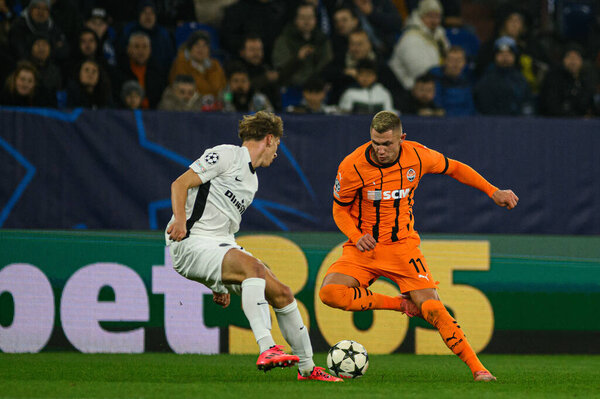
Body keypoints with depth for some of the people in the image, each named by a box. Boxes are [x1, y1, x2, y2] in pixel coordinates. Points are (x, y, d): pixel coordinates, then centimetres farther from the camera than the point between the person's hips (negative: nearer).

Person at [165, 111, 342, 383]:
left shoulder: (252, 181, 23)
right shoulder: (226, 155, -4)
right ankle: (267, 350, -42)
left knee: (281, 293, 2)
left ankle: (307, 368, 15)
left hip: (222, 247, 9)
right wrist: (180, 220, -29)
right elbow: (180, 184, -11)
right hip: (191, 243, -9)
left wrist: (222, 284, 27)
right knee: (254, 267, -33)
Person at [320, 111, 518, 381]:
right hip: (365, 247, 0)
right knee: (329, 293, -27)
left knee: (432, 308, -17)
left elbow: (454, 168, 10)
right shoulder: (352, 166, -15)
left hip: (403, 245, 0)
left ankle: (478, 368, -8)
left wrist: (493, 192, 5)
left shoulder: (417, 156, -10)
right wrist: (356, 236, -20)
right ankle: (400, 304, -10)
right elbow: (340, 210, -1)